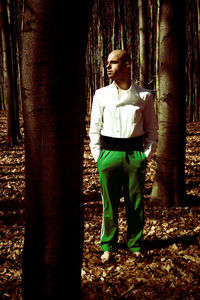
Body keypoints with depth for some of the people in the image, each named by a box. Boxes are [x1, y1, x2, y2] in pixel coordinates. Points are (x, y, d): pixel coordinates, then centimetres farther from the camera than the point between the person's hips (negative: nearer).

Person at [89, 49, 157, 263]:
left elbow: (151, 129, 10)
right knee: (109, 203, 5)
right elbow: (95, 127, 9)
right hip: (109, 154, 0)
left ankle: (135, 245, 24)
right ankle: (108, 246, 20)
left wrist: (146, 155, 2)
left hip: (134, 154, 0)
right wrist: (98, 155, 2)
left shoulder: (144, 96, 3)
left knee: (135, 203, 7)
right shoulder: (101, 95, 6)